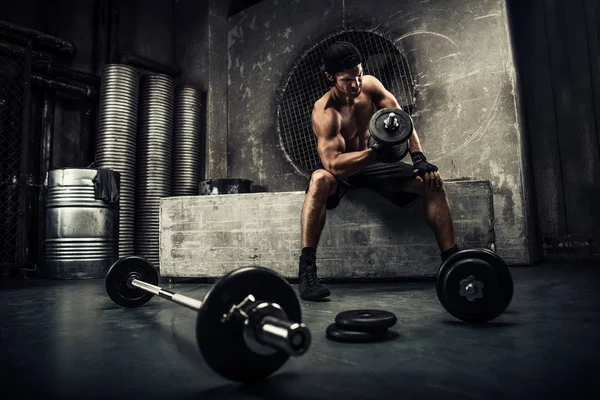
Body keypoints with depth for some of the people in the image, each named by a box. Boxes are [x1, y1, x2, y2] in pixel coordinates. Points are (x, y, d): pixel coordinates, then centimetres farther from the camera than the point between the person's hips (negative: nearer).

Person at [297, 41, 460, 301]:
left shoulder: (370, 85, -6)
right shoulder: (324, 112, -24)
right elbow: (333, 164, -35)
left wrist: (420, 159, -15)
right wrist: (375, 150, -48)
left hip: (373, 165, 5)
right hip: (343, 172, -5)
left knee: (431, 181, -13)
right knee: (320, 179, -41)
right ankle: (306, 270, -38)